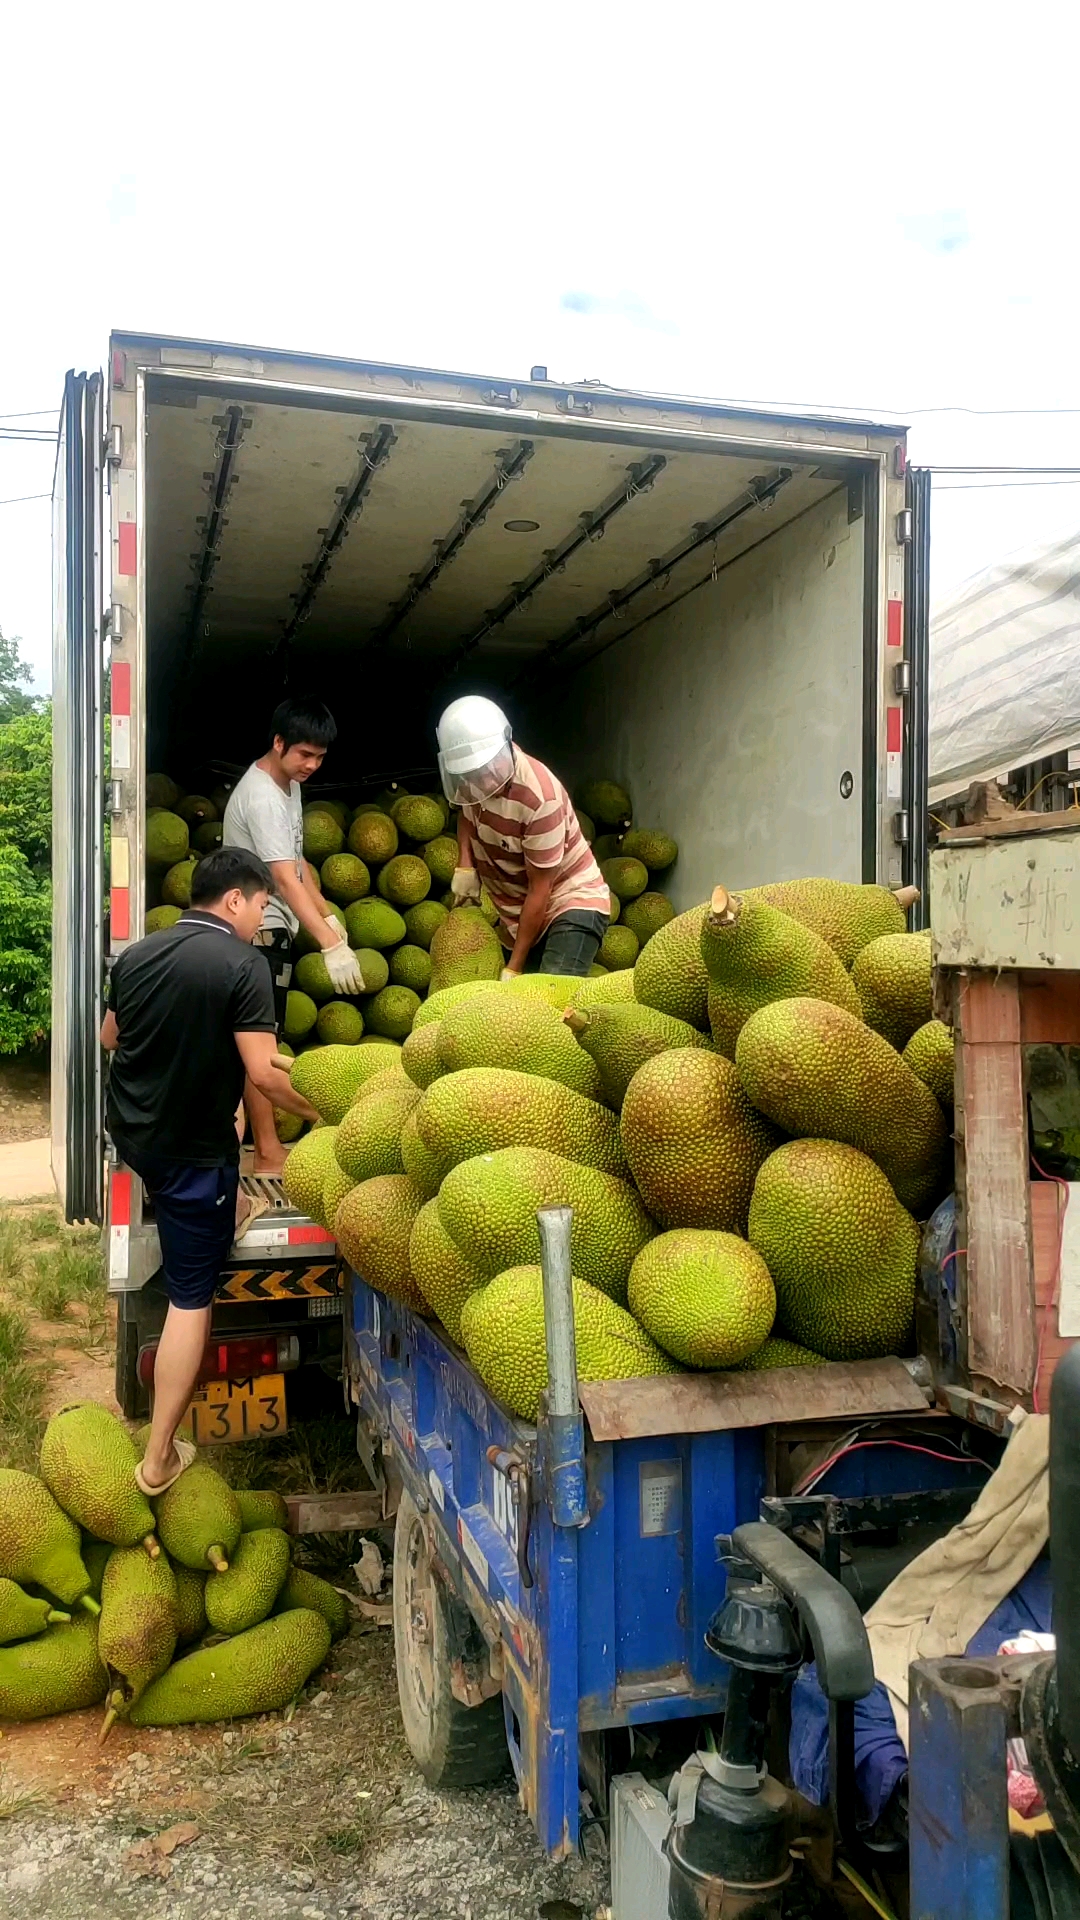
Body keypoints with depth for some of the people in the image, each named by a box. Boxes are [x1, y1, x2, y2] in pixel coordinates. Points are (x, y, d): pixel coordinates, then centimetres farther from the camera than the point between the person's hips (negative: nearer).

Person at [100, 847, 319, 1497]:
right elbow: (263, 1075, -20)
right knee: (191, 1297, 3)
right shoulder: (244, 964, -17)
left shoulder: (137, 954, 1)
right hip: (194, 1150, -6)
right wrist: (319, 1111, -4)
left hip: (129, 1129, 7)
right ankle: (160, 1456, 8)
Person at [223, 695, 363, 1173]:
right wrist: (331, 945, -38)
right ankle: (268, 1154, 0)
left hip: (272, 926, 10)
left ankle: (261, 1142, 24)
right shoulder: (261, 796, -22)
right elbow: (286, 881, -31)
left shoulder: (287, 784, 11)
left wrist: (326, 912, 19)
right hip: (258, 931, -10)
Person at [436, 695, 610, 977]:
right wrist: (464, 865, -2)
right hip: (515, 912, 7)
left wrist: (514, 968, -18)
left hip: (571, 901, -7)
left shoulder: (539, 797, -29)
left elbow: (540, 890, -22)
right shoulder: (473, 774, -9)